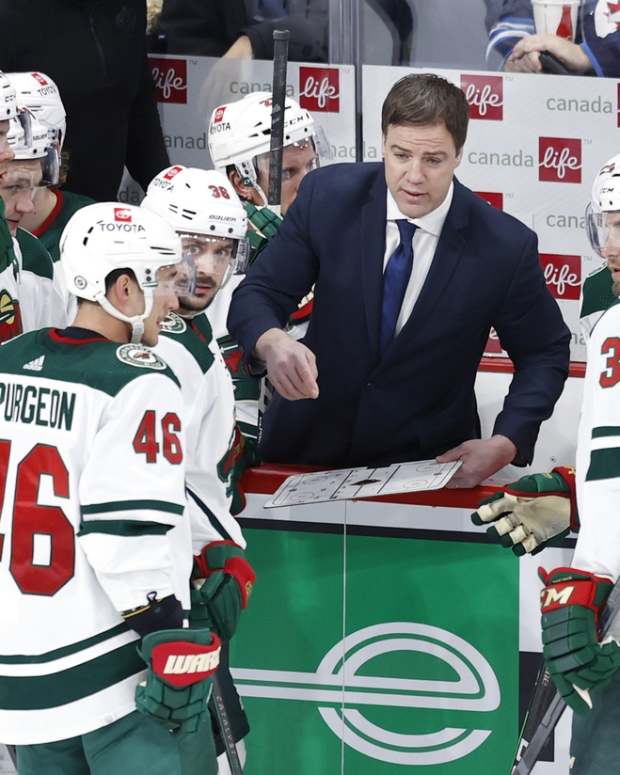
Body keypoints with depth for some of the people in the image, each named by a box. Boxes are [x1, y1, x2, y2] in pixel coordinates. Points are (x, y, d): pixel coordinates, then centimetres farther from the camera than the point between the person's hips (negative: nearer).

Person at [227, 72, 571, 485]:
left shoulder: (505, 246, -11)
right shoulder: (328, 196, -8)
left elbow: (545, 354, 3)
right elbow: (257, 294, -3)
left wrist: (505, 446, -13)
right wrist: (273, 343, -28)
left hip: (427, 462, -2)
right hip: (310, 448, 2)